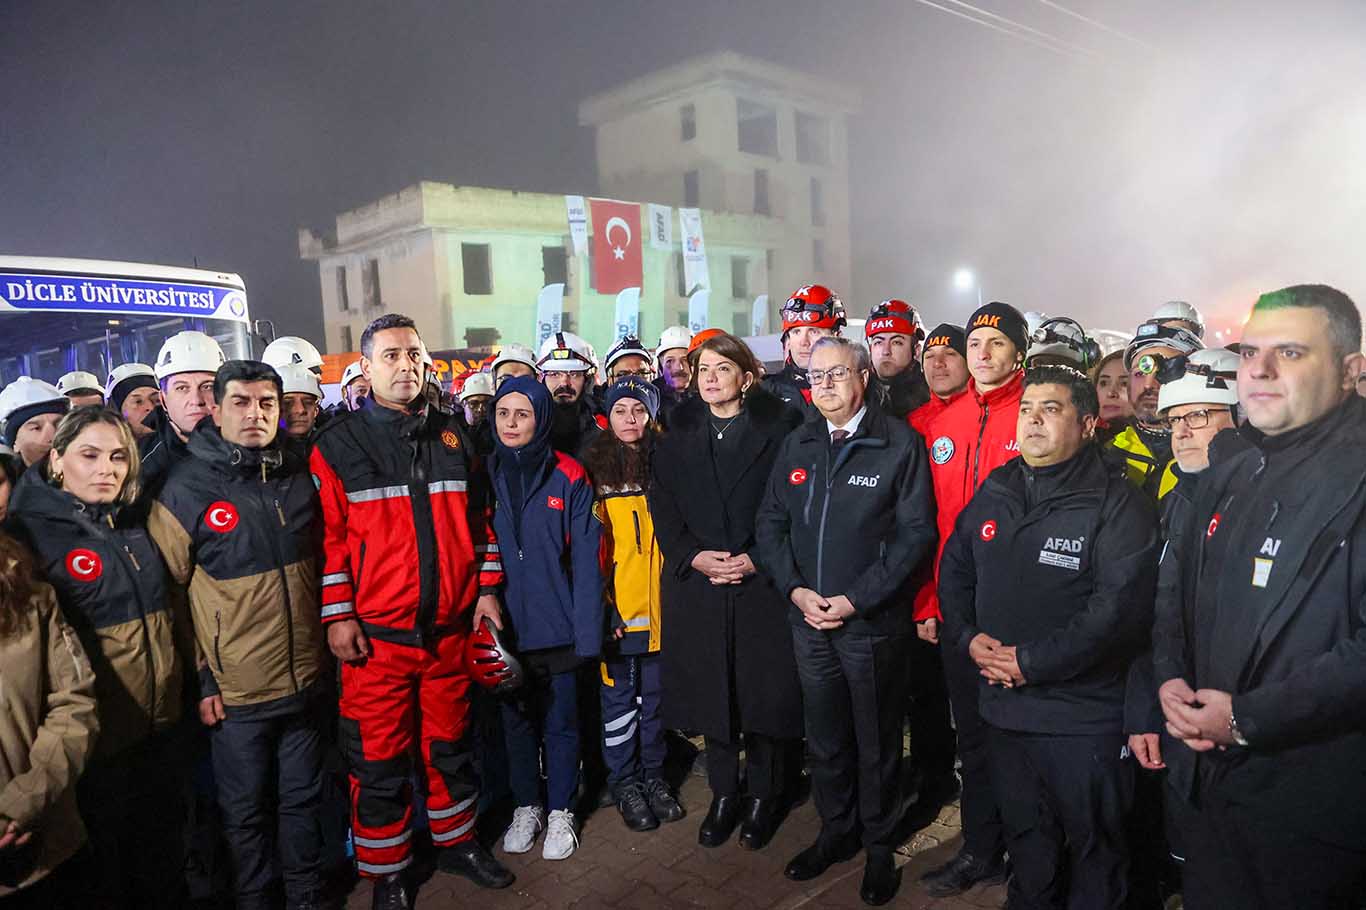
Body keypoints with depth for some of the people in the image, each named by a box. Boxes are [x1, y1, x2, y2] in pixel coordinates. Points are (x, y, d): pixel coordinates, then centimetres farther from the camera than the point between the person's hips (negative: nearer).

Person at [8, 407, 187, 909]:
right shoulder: (32, 533, -12)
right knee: (105, 863, 12)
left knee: (163, 852, 20)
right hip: (97, 736, -6)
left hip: (158, 726, 6)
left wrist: (184, 688, 15)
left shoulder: (132, 527, 7)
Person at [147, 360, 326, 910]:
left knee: (302, 797, 18)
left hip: (305, 679, 3)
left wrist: (328, 633, 12)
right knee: (246, 809, 14)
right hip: (235, 689, -3)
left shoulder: (299, 477, 2)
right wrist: (200, 679, -6)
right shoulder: (185, 488, -9)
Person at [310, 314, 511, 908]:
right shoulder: (338, 446, -4)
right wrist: (337, 616, -10)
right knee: (380, 760, 8)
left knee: (450, 742, 18)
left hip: (451, 626, 3)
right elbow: (329, 536, -6)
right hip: (376, 634, -3)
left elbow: (478, 518, 11)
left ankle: (456, 841, 38)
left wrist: (486, 589, 7)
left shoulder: (452, 436, 7)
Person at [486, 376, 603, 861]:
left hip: (557, 624, -2)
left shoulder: (568, 476, -6)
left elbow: (586, 557, -8)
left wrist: (587, 628, -13)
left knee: (560, 722, 10)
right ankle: (526, 805, 35)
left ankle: (561, 811, 28)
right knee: (516, 720, 16)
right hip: (503, 624, 2)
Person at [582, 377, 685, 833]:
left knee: (655, 694, 13)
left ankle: (653, 776, 29)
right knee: (619, 697, 7)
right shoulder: (595, 468, -2)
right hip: (616, 604, -2)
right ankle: (624, 784, 22)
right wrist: (597, 600, -8)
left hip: (658, 602, 3)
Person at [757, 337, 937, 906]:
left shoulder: (900, 443, -9)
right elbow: (770, 523, 7)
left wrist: (856, 599, -16)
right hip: (808, 621, 4)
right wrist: (795, 588, -7)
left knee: (876, 744, 12)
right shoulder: (797, 445, 6)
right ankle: (837, 831, 39)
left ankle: (880, 847, 33)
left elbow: (916, 533, -12)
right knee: (824, 739, 18)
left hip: (873, 623, -4)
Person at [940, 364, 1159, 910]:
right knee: (1024, 835, 24)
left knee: (1093, 845, 14)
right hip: (1004, 705, 6)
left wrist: (1031, 662, -21)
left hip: (1084, 716, -5)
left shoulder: (1117, 504, -13)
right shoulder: (995, 492, 6)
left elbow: (1120, 605, -22)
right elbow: (954, 568, 13)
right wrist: (968, 636, -3)